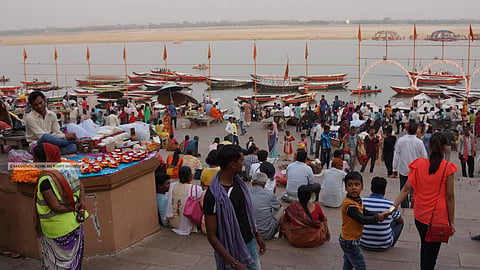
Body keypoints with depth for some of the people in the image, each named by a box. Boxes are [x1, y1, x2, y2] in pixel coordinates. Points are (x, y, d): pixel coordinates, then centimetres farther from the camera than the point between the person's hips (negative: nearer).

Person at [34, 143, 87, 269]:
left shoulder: (45, 180, -25)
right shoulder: (67, 167, -3)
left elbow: (55, 207, -26)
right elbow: (81, 187, 3)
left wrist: (73, 208, -12)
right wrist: (81, 206, -7)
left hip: (57, 228, -7)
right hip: (75, 222, 7)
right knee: (73, 256, 23)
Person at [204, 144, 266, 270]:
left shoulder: (238, 182, 0)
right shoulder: (213, 195, -23)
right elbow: (211, 236, -21)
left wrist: (257, 235, 14)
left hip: (250, 244, 6)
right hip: (230, 252, -6)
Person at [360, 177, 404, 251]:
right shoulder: (390, 204, -14)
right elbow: (400, 220, 7)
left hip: (364, 244, 2)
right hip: (383, 246, -2)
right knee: (399, 224, 22)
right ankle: (390, 247, 30)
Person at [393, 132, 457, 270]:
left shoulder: (419, 164, -6)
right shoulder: (447, 167, -14)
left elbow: (406, 189, -10)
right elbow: (450, 196, -11)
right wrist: (451, 221, -3)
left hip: (420, 216, 4)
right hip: (438, 217, -4)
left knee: (425, 246, 25)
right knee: (431, 252, 9)